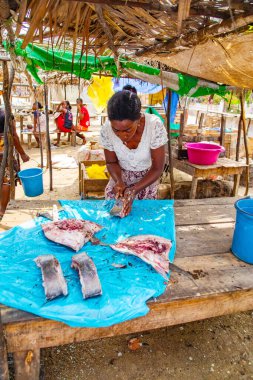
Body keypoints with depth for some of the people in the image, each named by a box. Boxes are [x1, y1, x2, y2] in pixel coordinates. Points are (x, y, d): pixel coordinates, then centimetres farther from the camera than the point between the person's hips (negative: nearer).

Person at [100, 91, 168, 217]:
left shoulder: (155, 126, -33)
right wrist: (119, 181, -27)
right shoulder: (106, 130, -26)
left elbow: (157, 168, -23)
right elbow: (111, 162, -7)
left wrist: (134, 190, -35)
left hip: (147, 178, -1)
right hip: (121, 176, 2)